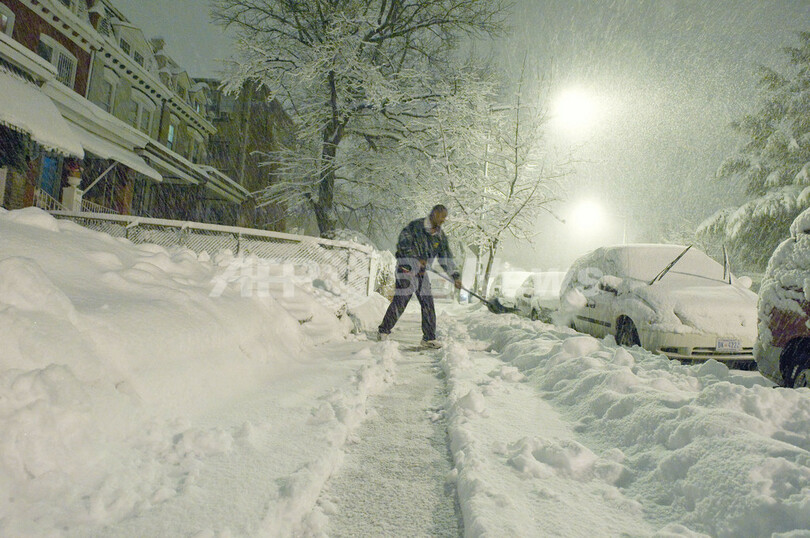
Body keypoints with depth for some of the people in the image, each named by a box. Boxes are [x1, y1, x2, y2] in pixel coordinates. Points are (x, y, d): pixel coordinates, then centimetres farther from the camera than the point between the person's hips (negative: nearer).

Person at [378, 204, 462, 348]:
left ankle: (429, 338, 9)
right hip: (407, 267, -6)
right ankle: (383, 331, 3)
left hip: (422, 272, 6)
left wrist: (455, 276, 2)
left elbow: (446, 258, 10)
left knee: (428, 303, 1)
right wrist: (417, 258, -20)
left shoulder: (440, 236, 10)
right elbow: (402, 244, -14)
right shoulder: (415, 226, -9)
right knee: (400, 300, -11)